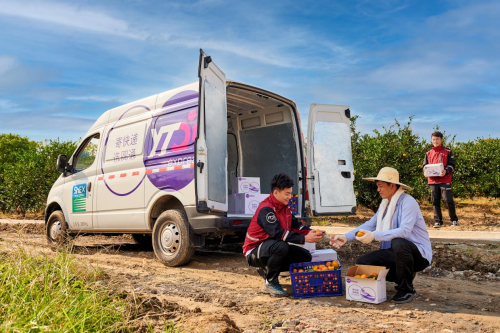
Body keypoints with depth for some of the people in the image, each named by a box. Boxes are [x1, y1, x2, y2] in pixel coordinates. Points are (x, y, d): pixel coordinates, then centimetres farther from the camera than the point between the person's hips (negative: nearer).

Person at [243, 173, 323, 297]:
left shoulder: (284, 207, 7)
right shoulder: (265, 209, -24)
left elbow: (295, 224, 5)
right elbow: (278, 233, -35)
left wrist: (310, 233, -16)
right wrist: (304, 239, -37)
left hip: (275, 247, 9)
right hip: (254, 252, -9)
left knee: (306, 256, 2)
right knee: (281, 246, -39)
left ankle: (267, 269, 11)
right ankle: (270, 283, -17)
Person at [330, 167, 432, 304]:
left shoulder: (408, 202, -17)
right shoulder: (385, 203, 11)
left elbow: (404, 231, -31)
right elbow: (370, 224, 9)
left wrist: (374, 236, -38)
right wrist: (346, 237, -4)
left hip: (418, 254, -8)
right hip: (394, 251, 8)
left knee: (398, 243, -40)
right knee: (362, 262, -4)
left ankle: (407, 289, -17)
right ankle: (403, 276, 10)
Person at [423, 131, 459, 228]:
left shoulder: (447, 152, 6)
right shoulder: (428, 153, 14)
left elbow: (451, 165, 2)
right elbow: (425, 166, 18)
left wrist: (446, 171, -18)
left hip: (445, 180, -3)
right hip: (433, 181, 3)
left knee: (448, 200, -8)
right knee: (435, 201, 5)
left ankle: (454, 220, 10)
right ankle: (437, 221, 12)